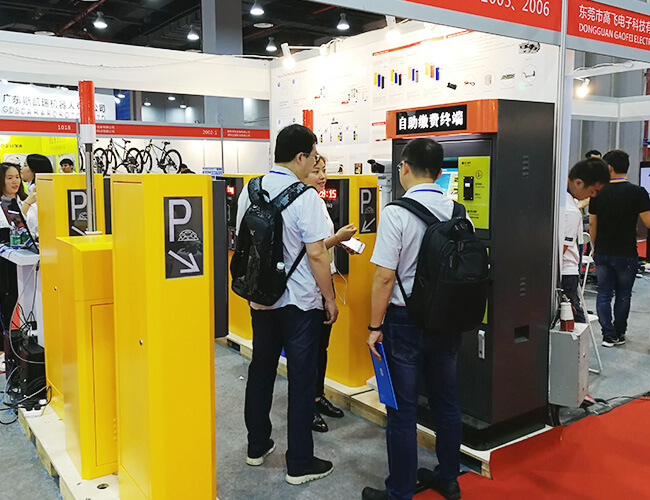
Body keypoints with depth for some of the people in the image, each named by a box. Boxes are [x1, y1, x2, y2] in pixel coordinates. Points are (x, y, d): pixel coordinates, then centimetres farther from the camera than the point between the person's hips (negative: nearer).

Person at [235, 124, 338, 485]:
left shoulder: (249, 191, 3)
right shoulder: (304, 196, -17)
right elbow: (316, 254, -17)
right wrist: (330, 298, -6)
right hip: (299, 302, -6)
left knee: (261, 370, 18)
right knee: (302, 379, 4)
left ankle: (257, 446, 32)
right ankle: (300, 463, 14)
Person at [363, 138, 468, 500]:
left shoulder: (397, 212, -15)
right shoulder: (457, 211, 1)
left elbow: (385, 276, -17)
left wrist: (375, 327, -8)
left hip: (406, 321, -6)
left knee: (402, 411, 5)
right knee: (447, 403, 18)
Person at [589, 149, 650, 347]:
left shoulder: (598, 192, -1)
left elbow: (592, 223, 3)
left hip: (602, 253, 2)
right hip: (626, 255, -2)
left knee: (604, 294, 9)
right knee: (623, 295, 11)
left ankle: (608, 335, 7)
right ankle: (619, 334, 21)